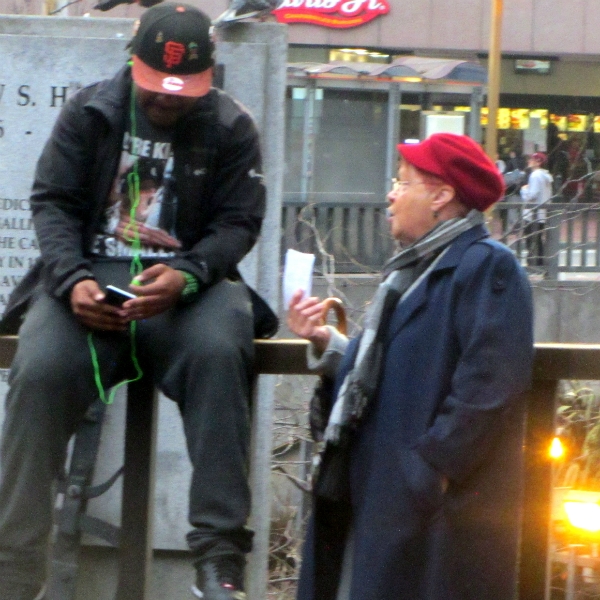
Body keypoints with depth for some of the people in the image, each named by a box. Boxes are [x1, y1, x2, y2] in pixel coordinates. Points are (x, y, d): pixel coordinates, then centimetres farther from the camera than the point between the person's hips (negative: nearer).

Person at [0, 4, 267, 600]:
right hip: (92, 275, 0)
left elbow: (237, 223, -1)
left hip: (185, 279, 0)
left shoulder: (232, 129, 4)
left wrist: (185, 275, -22)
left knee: (219, 353, -35)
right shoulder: (88, 111, 5)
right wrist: (71, 279, -17)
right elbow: (53, 202, 3)